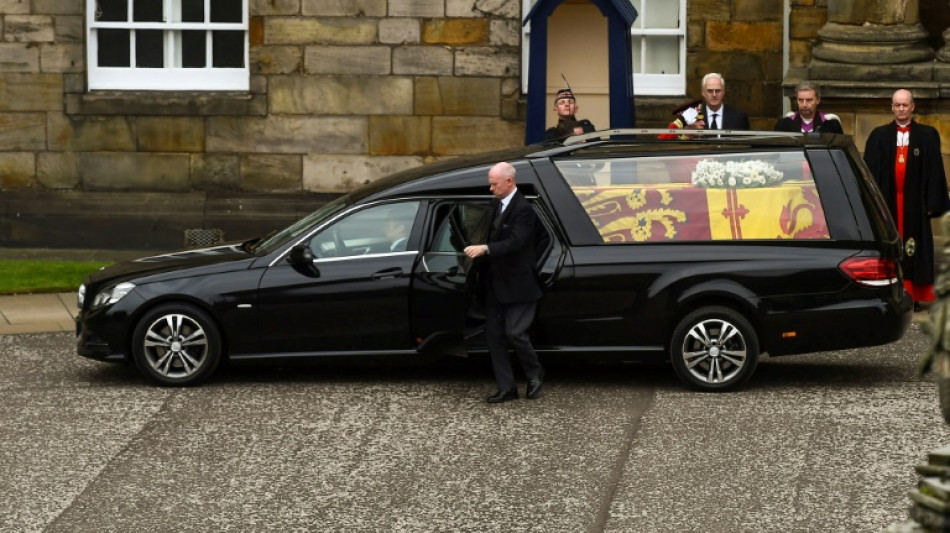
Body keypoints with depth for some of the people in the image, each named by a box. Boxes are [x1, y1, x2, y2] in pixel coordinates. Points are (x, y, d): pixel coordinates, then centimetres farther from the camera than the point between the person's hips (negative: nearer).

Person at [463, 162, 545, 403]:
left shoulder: (523, 210, -15)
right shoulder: (495, 205, 9)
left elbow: (514, 242, -26)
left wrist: (485, 249, -36)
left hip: (517, 284, -8)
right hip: (495, 283, 8)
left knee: (515, 333, -9)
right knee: (494, 335, 6)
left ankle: (535, 376, 16)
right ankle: (506, 388, 12)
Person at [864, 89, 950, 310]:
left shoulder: (928, 136, 5)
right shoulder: (879, 136, 7)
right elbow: (870, 171, 6)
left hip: (915, 203, -1)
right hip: (887, 200, 1)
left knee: (914, 249, 0)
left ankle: (914, 297, 5)